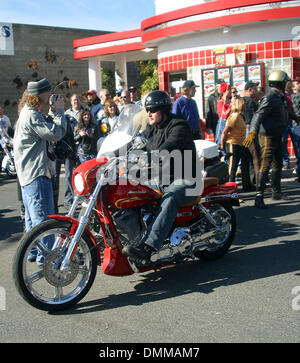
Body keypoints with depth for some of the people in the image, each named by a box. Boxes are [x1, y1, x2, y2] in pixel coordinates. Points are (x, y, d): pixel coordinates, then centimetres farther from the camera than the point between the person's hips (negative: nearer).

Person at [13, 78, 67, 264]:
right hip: (36, 174, -11)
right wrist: (59, 111, -13)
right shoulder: (31, 116, -19)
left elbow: (47, 129, 21)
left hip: (28, 173, 11)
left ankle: (33, 252, 28)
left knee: (33, 215, 17)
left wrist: (54, 112, 11)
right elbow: (56, 133, -25)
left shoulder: (28, 113, 15)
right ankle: (45, 256, -1)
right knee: (43, 216, -6)